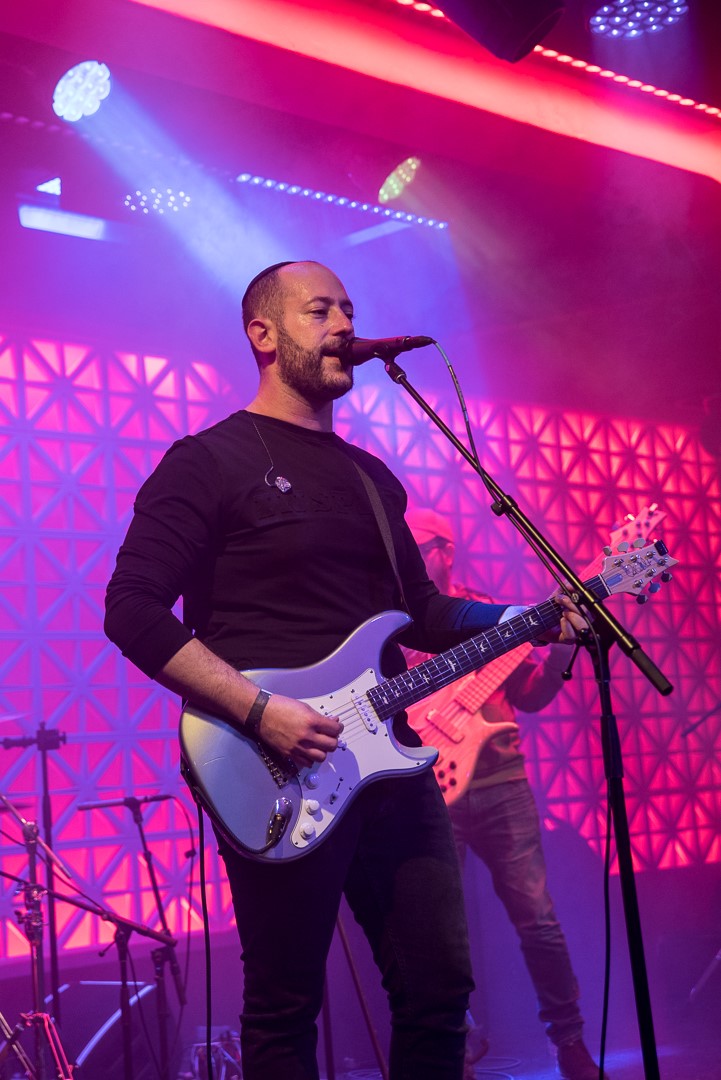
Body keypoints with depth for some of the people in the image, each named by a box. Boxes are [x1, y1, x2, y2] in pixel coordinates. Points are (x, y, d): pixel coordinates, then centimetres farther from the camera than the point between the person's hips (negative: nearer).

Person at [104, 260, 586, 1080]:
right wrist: (259, 710, -21)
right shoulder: (210, 461, -5)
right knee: (285, 1010, 4)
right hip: (279, 777, -6)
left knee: (439, 986, 10)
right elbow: (133, 609, -13)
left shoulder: (371, 477, 18)